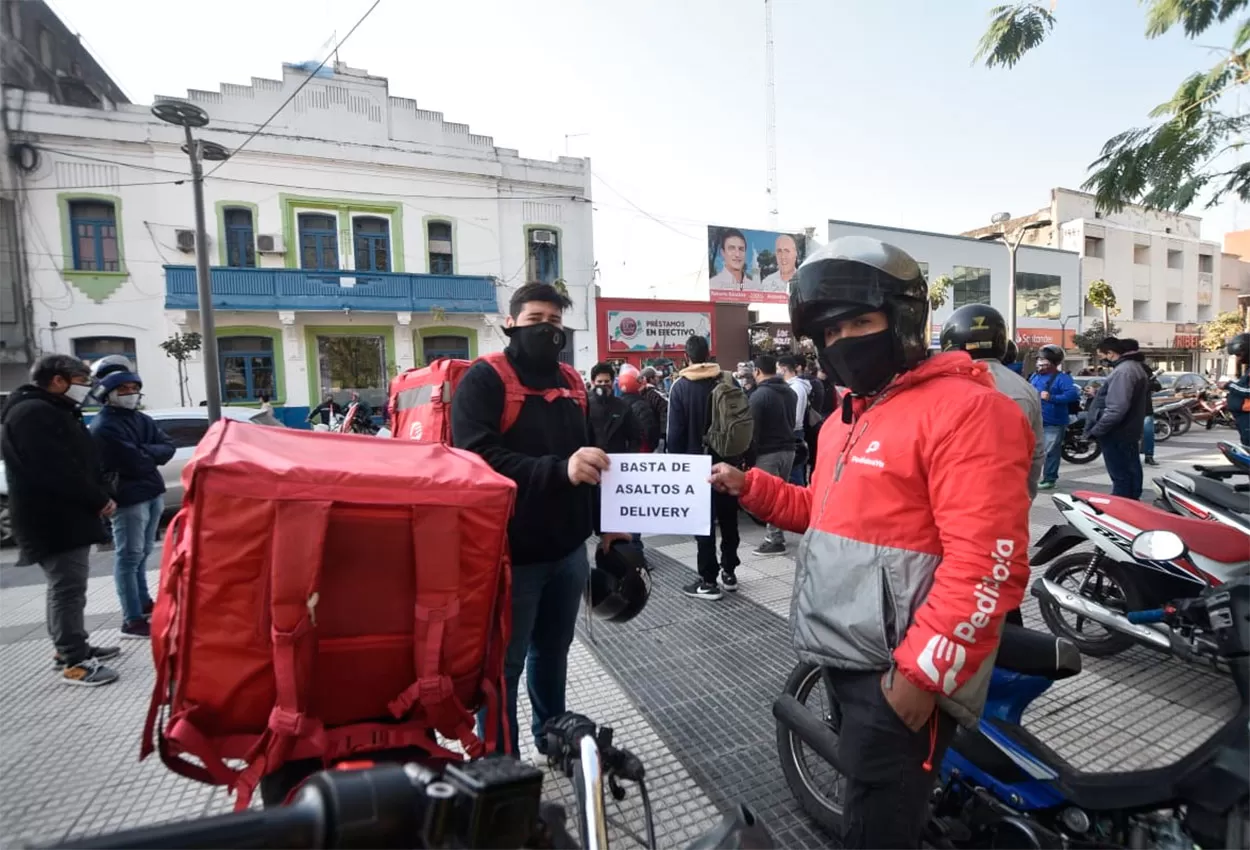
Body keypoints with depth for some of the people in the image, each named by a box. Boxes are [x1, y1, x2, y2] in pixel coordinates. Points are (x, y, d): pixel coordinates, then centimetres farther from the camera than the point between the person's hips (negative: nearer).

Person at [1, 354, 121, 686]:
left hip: (66, 517, 11)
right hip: (55, 521, -11)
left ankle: (70, 647, 29)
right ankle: (75, 662, -2)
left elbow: (80, 463, 18)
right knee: (68, 589, -8)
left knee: (67, 587, 18)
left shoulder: (53, 412, 18)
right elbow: (58, 471, -25)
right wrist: (100, 500, -15)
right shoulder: (32, 413, -17)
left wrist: (98, 499, 6)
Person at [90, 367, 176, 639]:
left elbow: (168, 448, 4)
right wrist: (153, 454, -1)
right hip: (128, 497, -8)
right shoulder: (104, 426, -11)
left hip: (153, 492, 8)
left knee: (143, 552, 18)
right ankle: (132, 620, -3)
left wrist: (144, 452, -12)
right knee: (129, 556, -6)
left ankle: (143, 602, 31)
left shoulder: (143, 420, 14)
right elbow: (134, 461, -19)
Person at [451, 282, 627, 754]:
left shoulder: (570, 383, 12)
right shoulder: (483, 381, -10)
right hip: (510, 553, -6)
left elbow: (589, 456, 18)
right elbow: (479, 459, -25)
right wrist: (558, 470, -36)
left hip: (568, 550, 7)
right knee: (504, 663, 8)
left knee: (554, 650, 22)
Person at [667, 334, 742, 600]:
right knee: (728, 517, 15)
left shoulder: (680, 386, -9)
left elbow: (675, 432, -12)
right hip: (728, 461, 4)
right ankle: (729, 572, 26)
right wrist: (740, 456, 14)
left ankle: (709, 581, 7)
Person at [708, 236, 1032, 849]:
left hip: (898, 673, -8)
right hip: (844, 656, 9)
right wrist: (748, 486, 9)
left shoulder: (965, 409, -18)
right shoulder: (848, 415, 13)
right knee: (867, 800, 28)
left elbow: (987, 563, -24)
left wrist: (921, 671, -23)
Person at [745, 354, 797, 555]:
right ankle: (777, 533, 24)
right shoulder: (790, 392, 11)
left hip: (768, 452, -8)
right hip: (788, 449, 8)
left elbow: (753, 428, -14)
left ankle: (775, 539, 2)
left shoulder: (759, 395, -14)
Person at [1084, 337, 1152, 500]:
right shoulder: (1136, 366, 15)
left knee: (1120, 477, -6)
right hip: (1129, 432, 11)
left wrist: (1096, 430, -21)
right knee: (1130, 473, 17)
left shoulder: (1123, 371, -20)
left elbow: (1116, 409, -28)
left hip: (1116, 433, -11)